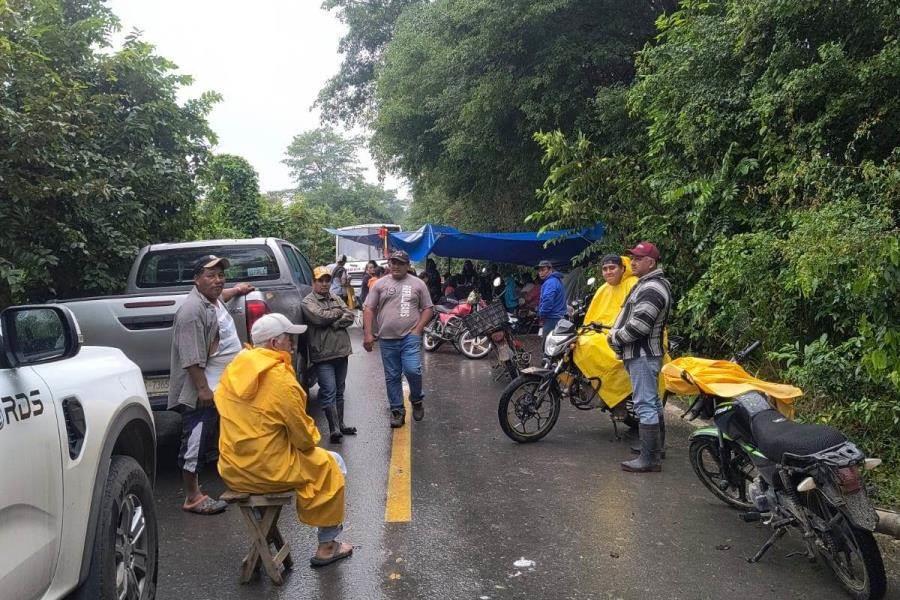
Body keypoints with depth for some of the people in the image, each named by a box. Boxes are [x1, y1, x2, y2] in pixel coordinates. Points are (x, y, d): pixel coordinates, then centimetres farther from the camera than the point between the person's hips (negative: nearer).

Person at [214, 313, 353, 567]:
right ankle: (327, 546, 18)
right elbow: (304, 438, -14)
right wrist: (312, 440, 8)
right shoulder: (281, 379, -20)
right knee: (332, 465, 12)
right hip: (267, 471, -8)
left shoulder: (234, 368, 1)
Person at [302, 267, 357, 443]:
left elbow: (350, 316, 4)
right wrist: (339, 313, -4)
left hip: (341, 352, 6)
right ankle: (334, 430, -6)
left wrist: (335, 323, -14)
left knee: (339, 392, 15)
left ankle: (340, 425, 25)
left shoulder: (336, 299, 15)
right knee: (329, 392, -9)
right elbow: (320, 317, -20)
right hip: (323, 355, -6)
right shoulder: (308, 302, -4)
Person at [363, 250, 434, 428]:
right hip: (387, 339, 2)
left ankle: (416, 400, 11)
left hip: (410, 337, -2)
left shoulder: (417, 284, 7)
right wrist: (368, 333, -3)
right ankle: (397, 410, 19)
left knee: (412, 370, -16)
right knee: (392, 377, 7)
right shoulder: (380, 284, 9)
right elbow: (369, 309, 7)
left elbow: (427, 308, 8)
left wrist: (418, 329, -6)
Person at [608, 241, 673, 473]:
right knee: (652, 402, 19)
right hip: (644, 353, 12)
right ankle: (655, 448, 31)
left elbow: (638, 325, -25)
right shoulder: (649, 284, 18)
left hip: (642, 355, -12)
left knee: (645, 405, -10)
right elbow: (632, 318, 25)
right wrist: (616, 332, 13)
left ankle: (650, 459, -7)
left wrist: (615, 338, -11)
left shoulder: (652, 288, -18)